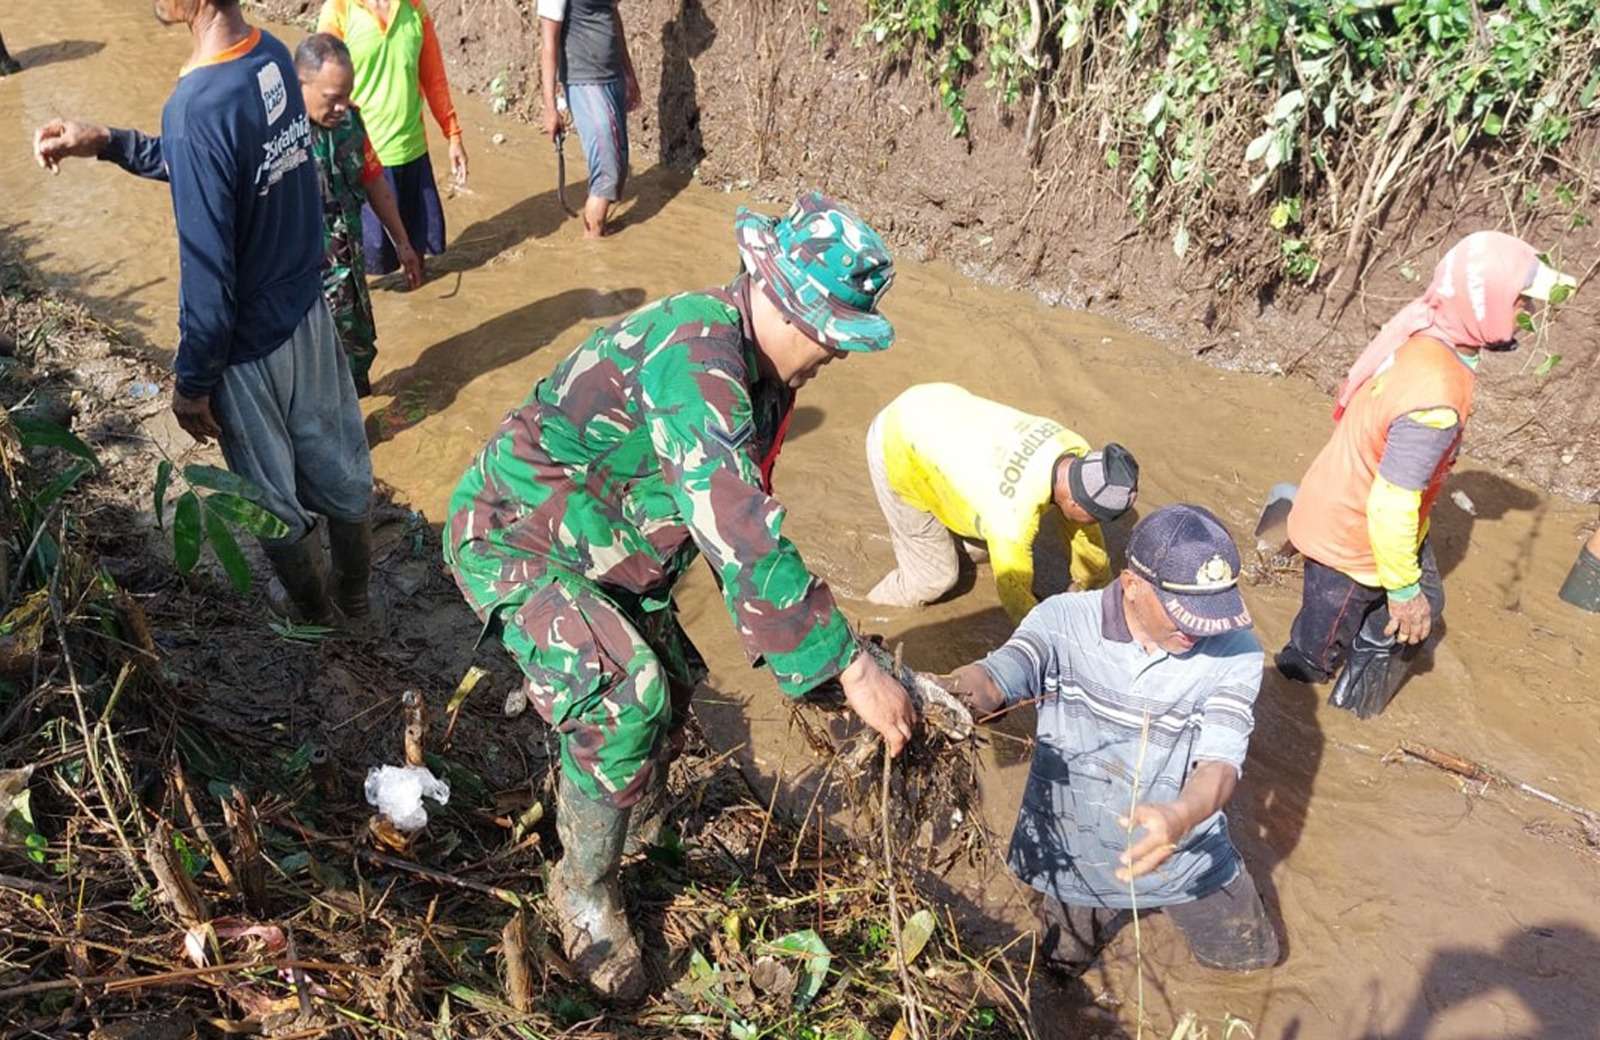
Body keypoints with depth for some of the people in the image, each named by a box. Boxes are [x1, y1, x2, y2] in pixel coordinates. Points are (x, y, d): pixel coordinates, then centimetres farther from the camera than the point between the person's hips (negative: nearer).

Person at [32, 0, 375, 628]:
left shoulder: (197, 105, -30)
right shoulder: (273, 55, -6)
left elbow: (209, 276, -24)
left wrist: (192, 383, -11)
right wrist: (107, 144, 5)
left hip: (251, 345, -7)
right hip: (308, 312, 7)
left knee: (277, 503, 16)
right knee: (338, 470, 23)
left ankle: (318, 625, 39)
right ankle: (355, 601, 45)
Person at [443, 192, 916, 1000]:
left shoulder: (760, 369, -2)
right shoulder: (693, 357, -33)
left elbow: (743, 522, 6)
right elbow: (743, 536, -41)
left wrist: (792, 661, 3)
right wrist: (852, 668, -38)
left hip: (598, 548, 9)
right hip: (509, 538, -9)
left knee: (675, 681, 17)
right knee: (625, 702, -24)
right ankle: (585, 893, 1)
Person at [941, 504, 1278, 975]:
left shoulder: (1236, 651, -19)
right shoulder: (1064, 620, -20)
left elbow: (1220, 762, -26)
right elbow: (995, 677, -35)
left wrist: (1180, 816, -49)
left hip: (1186, 851, 1)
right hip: (1074, 852, 0)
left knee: (1250, 956, 20)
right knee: (1061, 963, 20)